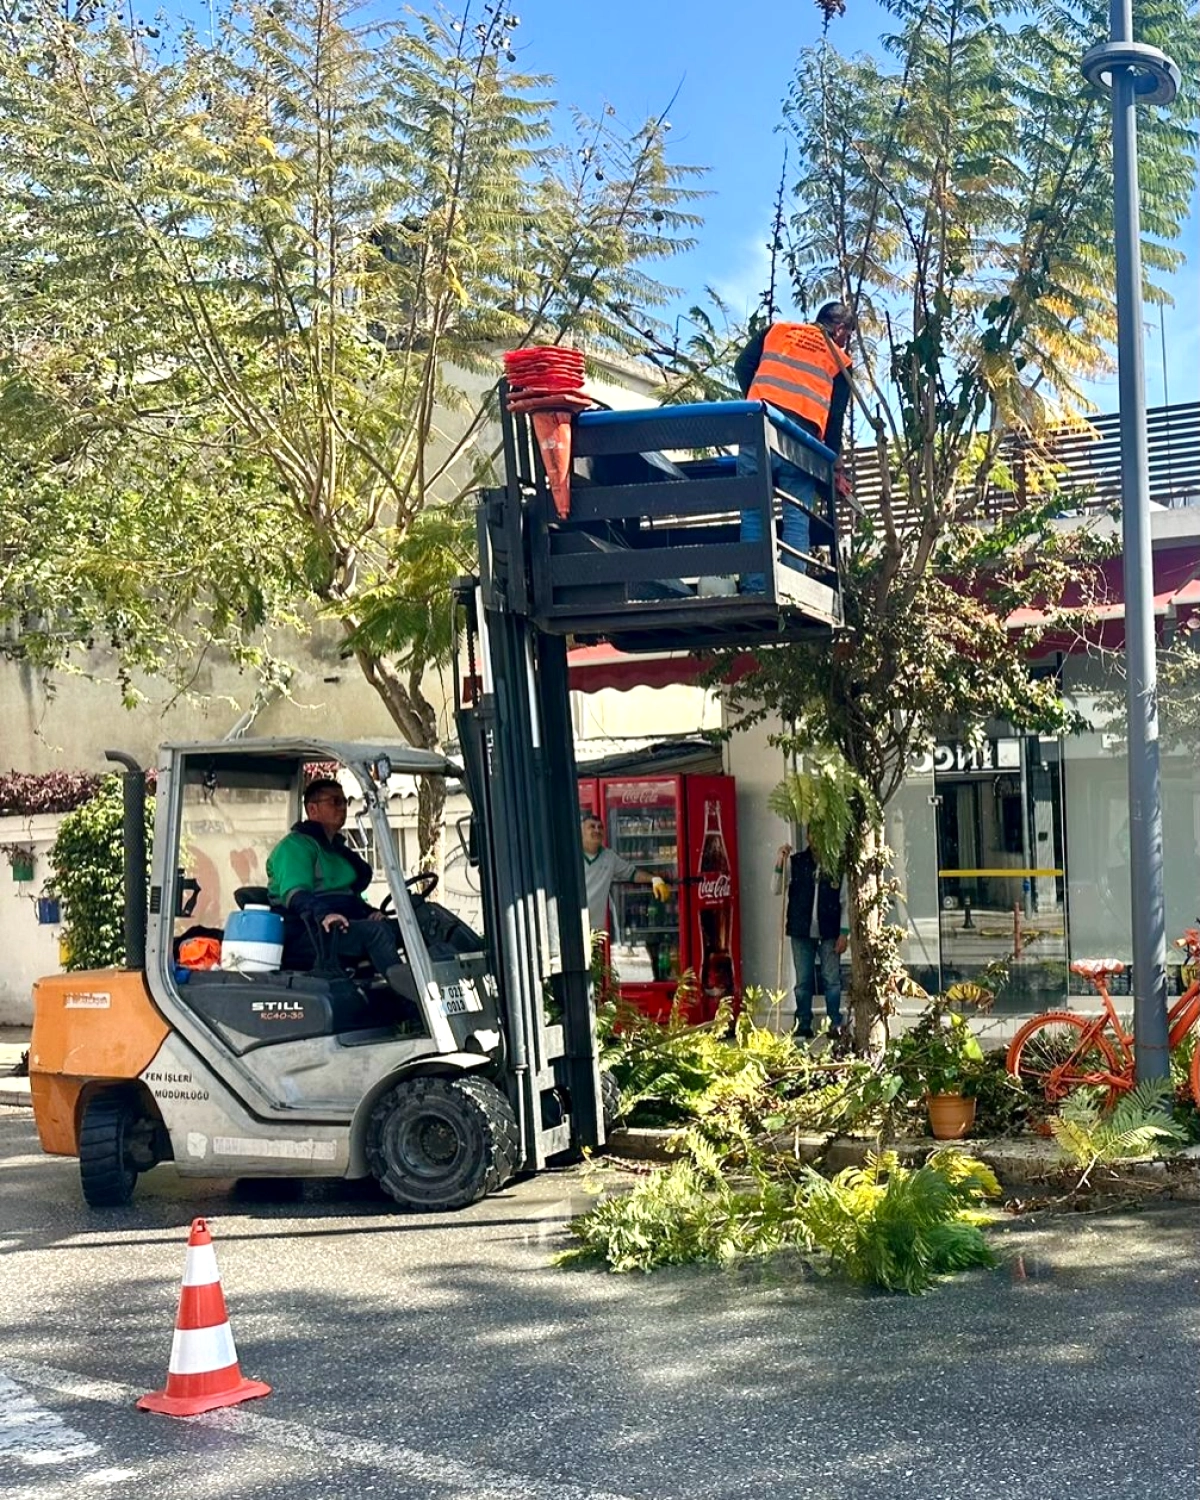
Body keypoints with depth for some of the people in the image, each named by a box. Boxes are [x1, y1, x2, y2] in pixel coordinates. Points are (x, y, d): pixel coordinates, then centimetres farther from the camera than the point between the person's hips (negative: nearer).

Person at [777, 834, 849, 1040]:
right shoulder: (795, 862, 4)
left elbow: (845, 901, 2)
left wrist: (844, 933, -3)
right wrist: (780, 861, -12)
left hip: (829, 932, -1)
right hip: (801, 931, 1)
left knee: (832, 980, 1)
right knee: (803, 980, 6)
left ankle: (835, 1024, 7)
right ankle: (803, 1023, 12)